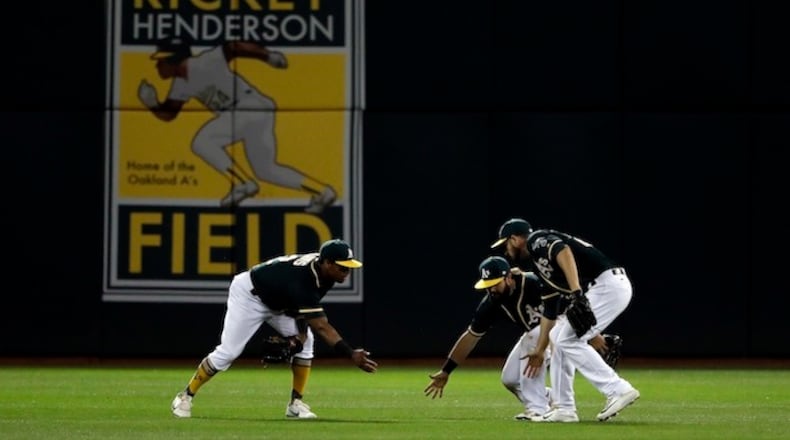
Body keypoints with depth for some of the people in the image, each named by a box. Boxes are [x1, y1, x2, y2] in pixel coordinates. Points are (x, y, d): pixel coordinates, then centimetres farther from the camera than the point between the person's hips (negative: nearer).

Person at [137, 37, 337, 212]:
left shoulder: (203, 64, -16)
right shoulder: (181, 84, 11)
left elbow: (233, 47, -23)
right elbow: (169, 113, 16)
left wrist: (268, 56, -29)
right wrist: (152, 104, -5)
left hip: (251, 108, -10)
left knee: (202, 143, -15)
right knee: (266, 171, 16)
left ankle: (242, 184, -9)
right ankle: (321, 191, 19)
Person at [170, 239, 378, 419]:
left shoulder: (321, 266, -16)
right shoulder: (302, 281, -41)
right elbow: (321, 327, -45)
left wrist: (300, 331, -8)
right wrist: (351, 355, -51)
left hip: (278, 302, 9)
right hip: (249, 295, -9)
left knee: (305, 341, -6)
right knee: (228, 352, -10)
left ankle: (296, 403, -1)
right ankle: (185, 397, 6)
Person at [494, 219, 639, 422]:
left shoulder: (537, 240, 0)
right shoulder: (539, 261, 26)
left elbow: (563, 251, -23)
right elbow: (550, 309, 31)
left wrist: (576, 292, -33)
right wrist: (539, 351, 34)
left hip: (609, 283, -10)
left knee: (568, 340, -10)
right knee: (558, 336, 14)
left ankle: (619, 390, -13)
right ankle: (563, 408, 15)